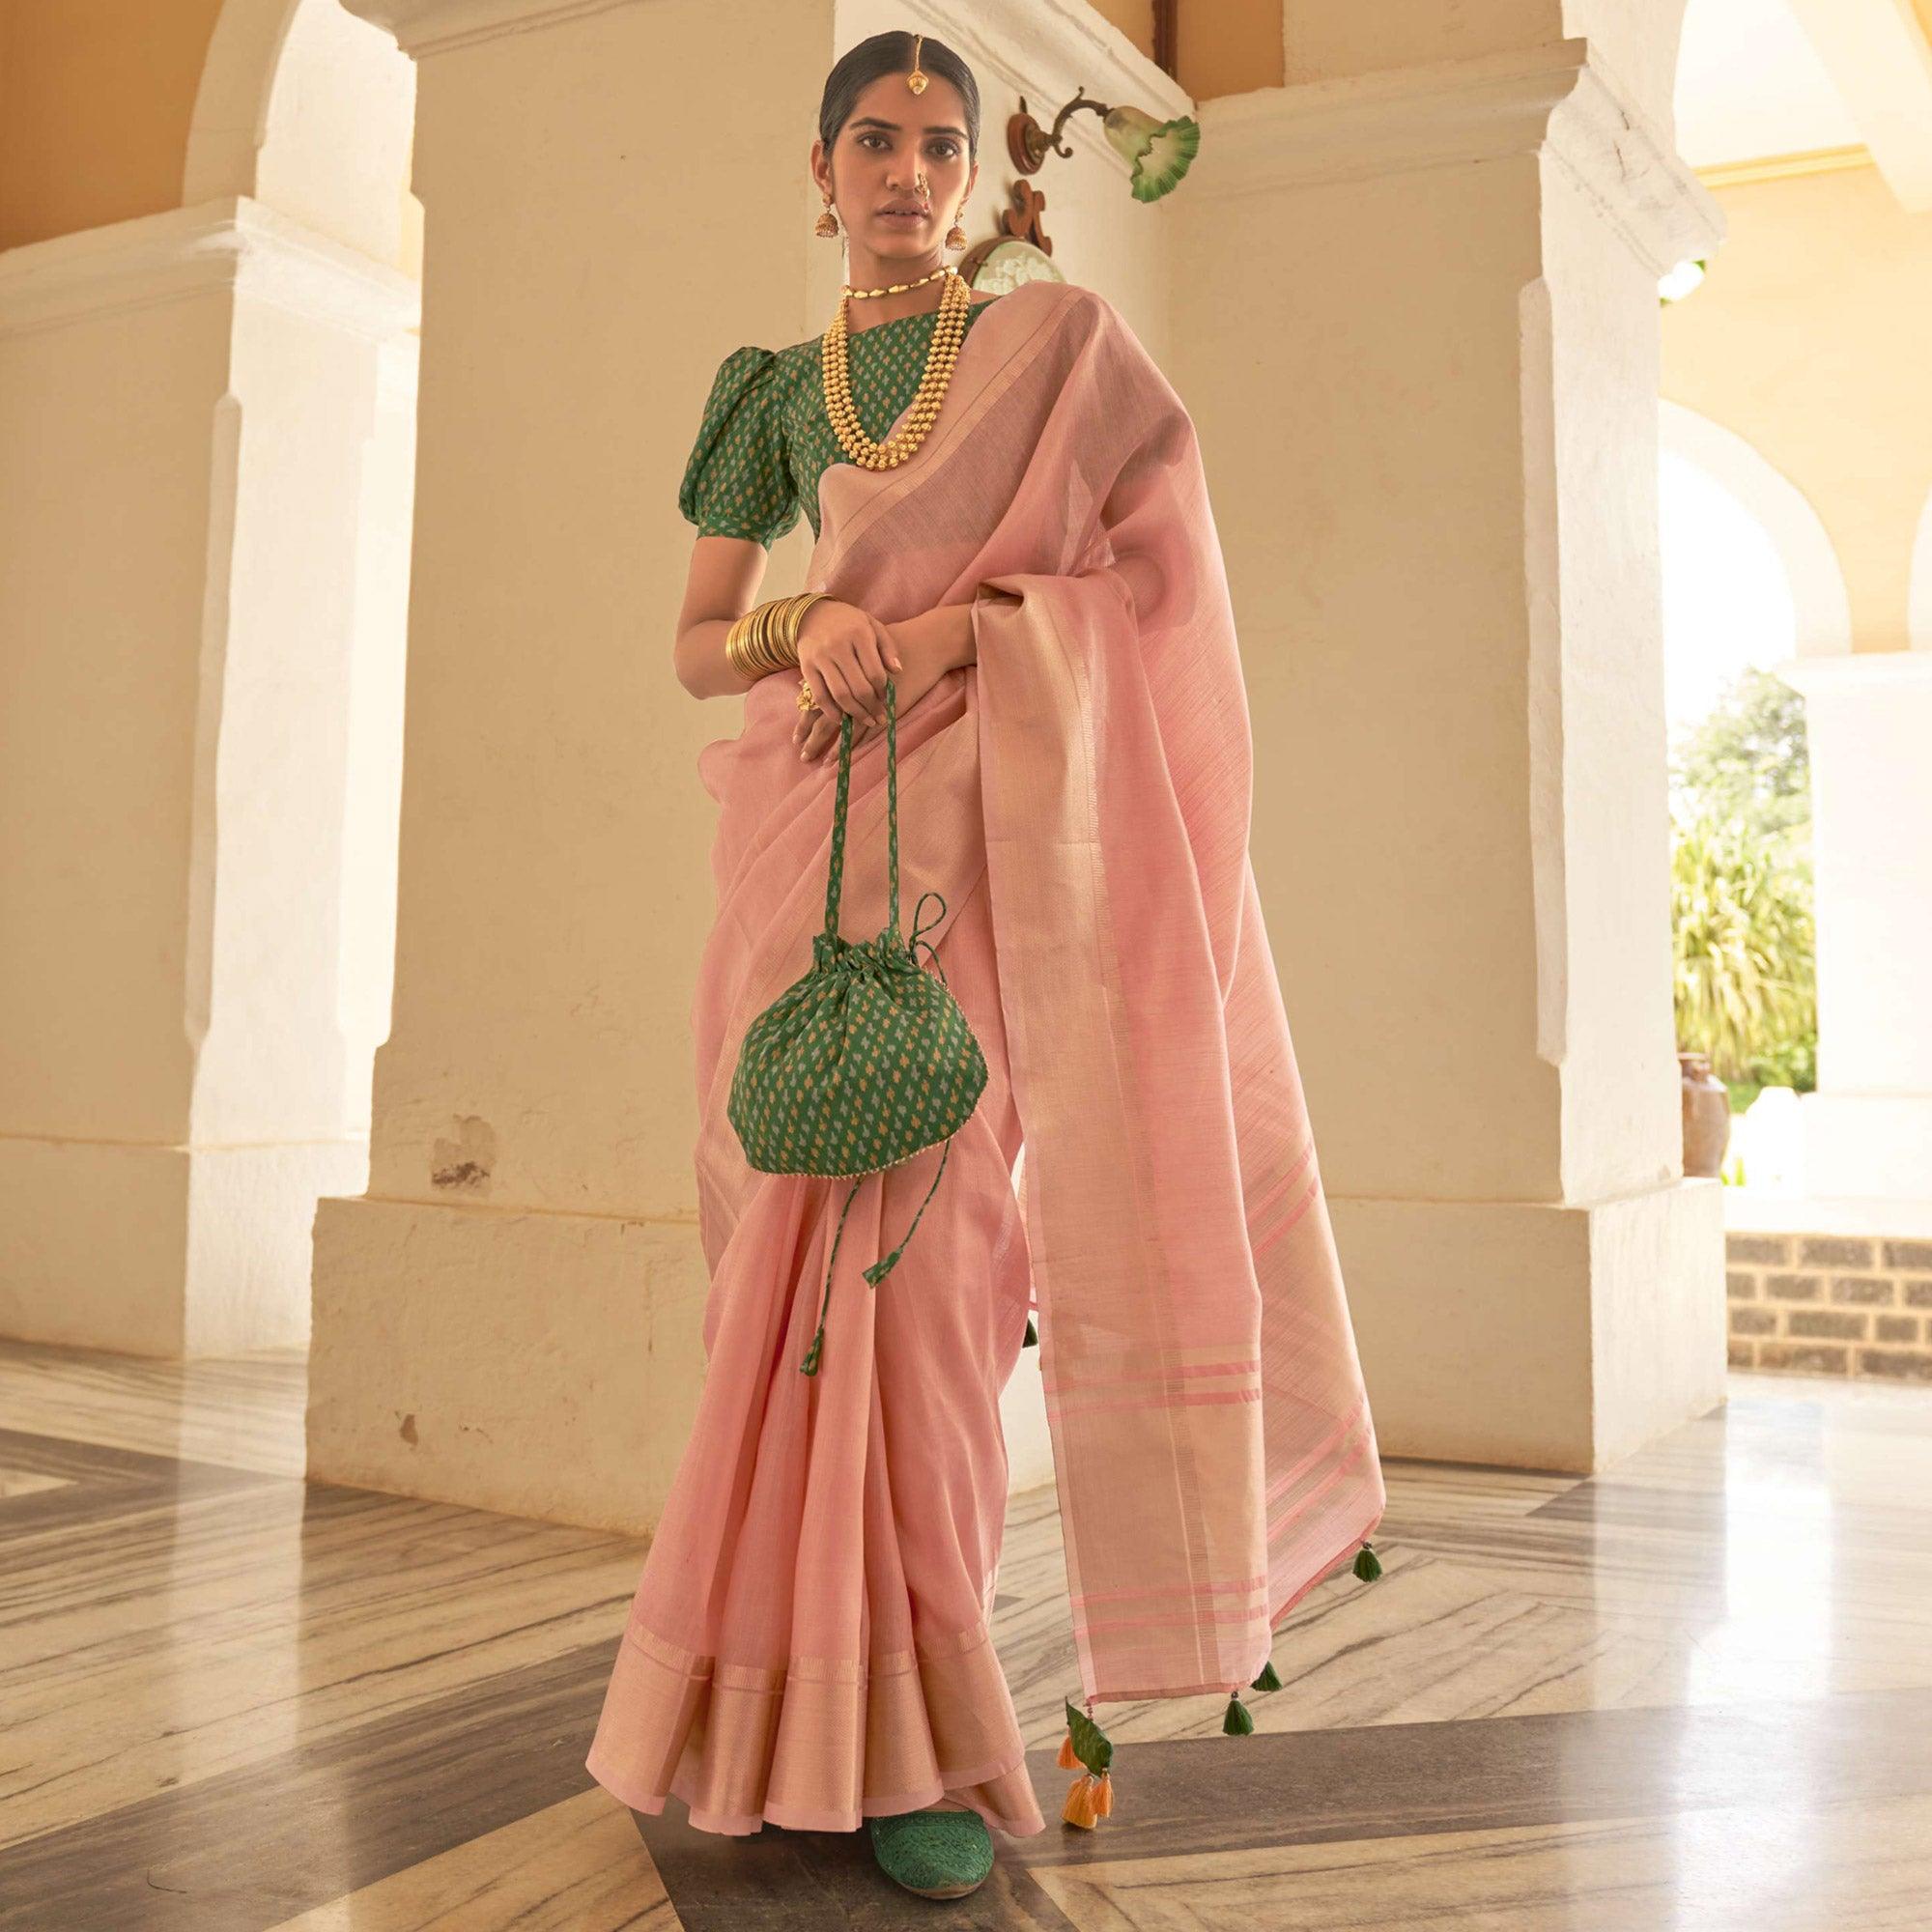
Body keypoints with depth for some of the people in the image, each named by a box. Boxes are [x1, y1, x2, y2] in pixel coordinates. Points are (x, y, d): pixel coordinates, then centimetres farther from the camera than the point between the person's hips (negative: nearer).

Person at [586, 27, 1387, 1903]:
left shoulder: (1057, 343, 11)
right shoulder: (775, 389, 17)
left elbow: (1153, 560, 3)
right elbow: (694, 644, 15)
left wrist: (954, 625, -11)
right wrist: (811, 622, -8)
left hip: (976, 829, -3)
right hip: (809, 824, 3)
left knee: (924, 1227, -12)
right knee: (806, 1230, -2)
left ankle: (907, 1736, -3)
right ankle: (819, 1707, 9)